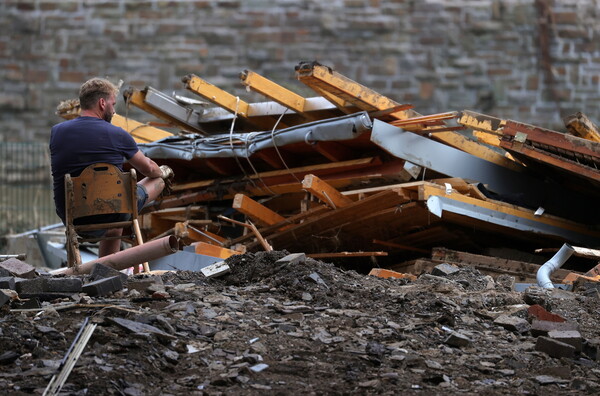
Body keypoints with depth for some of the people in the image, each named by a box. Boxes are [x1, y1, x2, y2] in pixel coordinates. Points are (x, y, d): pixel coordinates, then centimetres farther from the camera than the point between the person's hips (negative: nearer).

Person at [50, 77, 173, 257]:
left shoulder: (57, 131, -4)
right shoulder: (116, 135, -14)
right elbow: (148, 169, 3)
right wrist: (164, 171, 29)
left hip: (70, 219, 5)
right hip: (109, 214, -5)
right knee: (158, 181, 21)